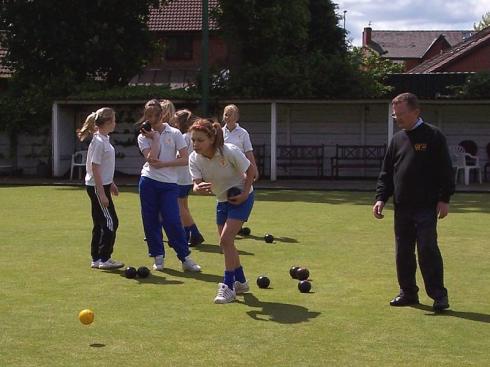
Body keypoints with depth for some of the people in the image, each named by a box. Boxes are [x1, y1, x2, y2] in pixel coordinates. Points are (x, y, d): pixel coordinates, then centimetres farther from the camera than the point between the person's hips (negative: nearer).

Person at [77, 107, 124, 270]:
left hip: (102, 185, 10)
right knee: (110, 222, -5)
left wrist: (111, 184, 23)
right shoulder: (99, 142, -19)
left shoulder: (104, 139, 10)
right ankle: (104, 259, 1)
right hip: (97, 187, -10)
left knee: (100, 224, 13)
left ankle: (96, 259, 18)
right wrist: (102, 194, -21)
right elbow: (95, 169, -21)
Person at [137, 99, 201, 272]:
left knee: (172, 222, -10)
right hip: (149, 182, 2)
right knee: (151, 222, 4)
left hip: (169, 183, -2)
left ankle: (186, 259, -3)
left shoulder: (174, 133, 3)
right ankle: (158, 258, 16)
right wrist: (155, 138, -9)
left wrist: (163, 164, -10)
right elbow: (151, 159, -11)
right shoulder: (144, 136, 4)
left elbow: (185, 159, -3)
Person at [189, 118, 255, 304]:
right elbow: (197, 184, -23)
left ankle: (228, 286, -10)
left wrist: (244, 194, -18)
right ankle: (240, 282, 29)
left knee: (225, 240, -18)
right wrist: (199, 188, -46)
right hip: (222, 200, 6)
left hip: (241, 197, -6)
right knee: (226, 243, 11)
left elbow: (251, 170, -14)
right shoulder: (194, 158, -14)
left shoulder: (230, 152, -28)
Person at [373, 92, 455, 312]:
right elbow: (386, 172, 15)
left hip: (426, 207, -6)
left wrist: (444, 199, -11)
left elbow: (445, 170, -5)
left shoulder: (433, 136, -4)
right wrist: (381, 198, 5)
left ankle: (439, 295, 0)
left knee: (427, 249, -8)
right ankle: (408, 293, 21)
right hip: (402, 207, 6)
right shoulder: (397, 139, 12)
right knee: (403, 252, 9)